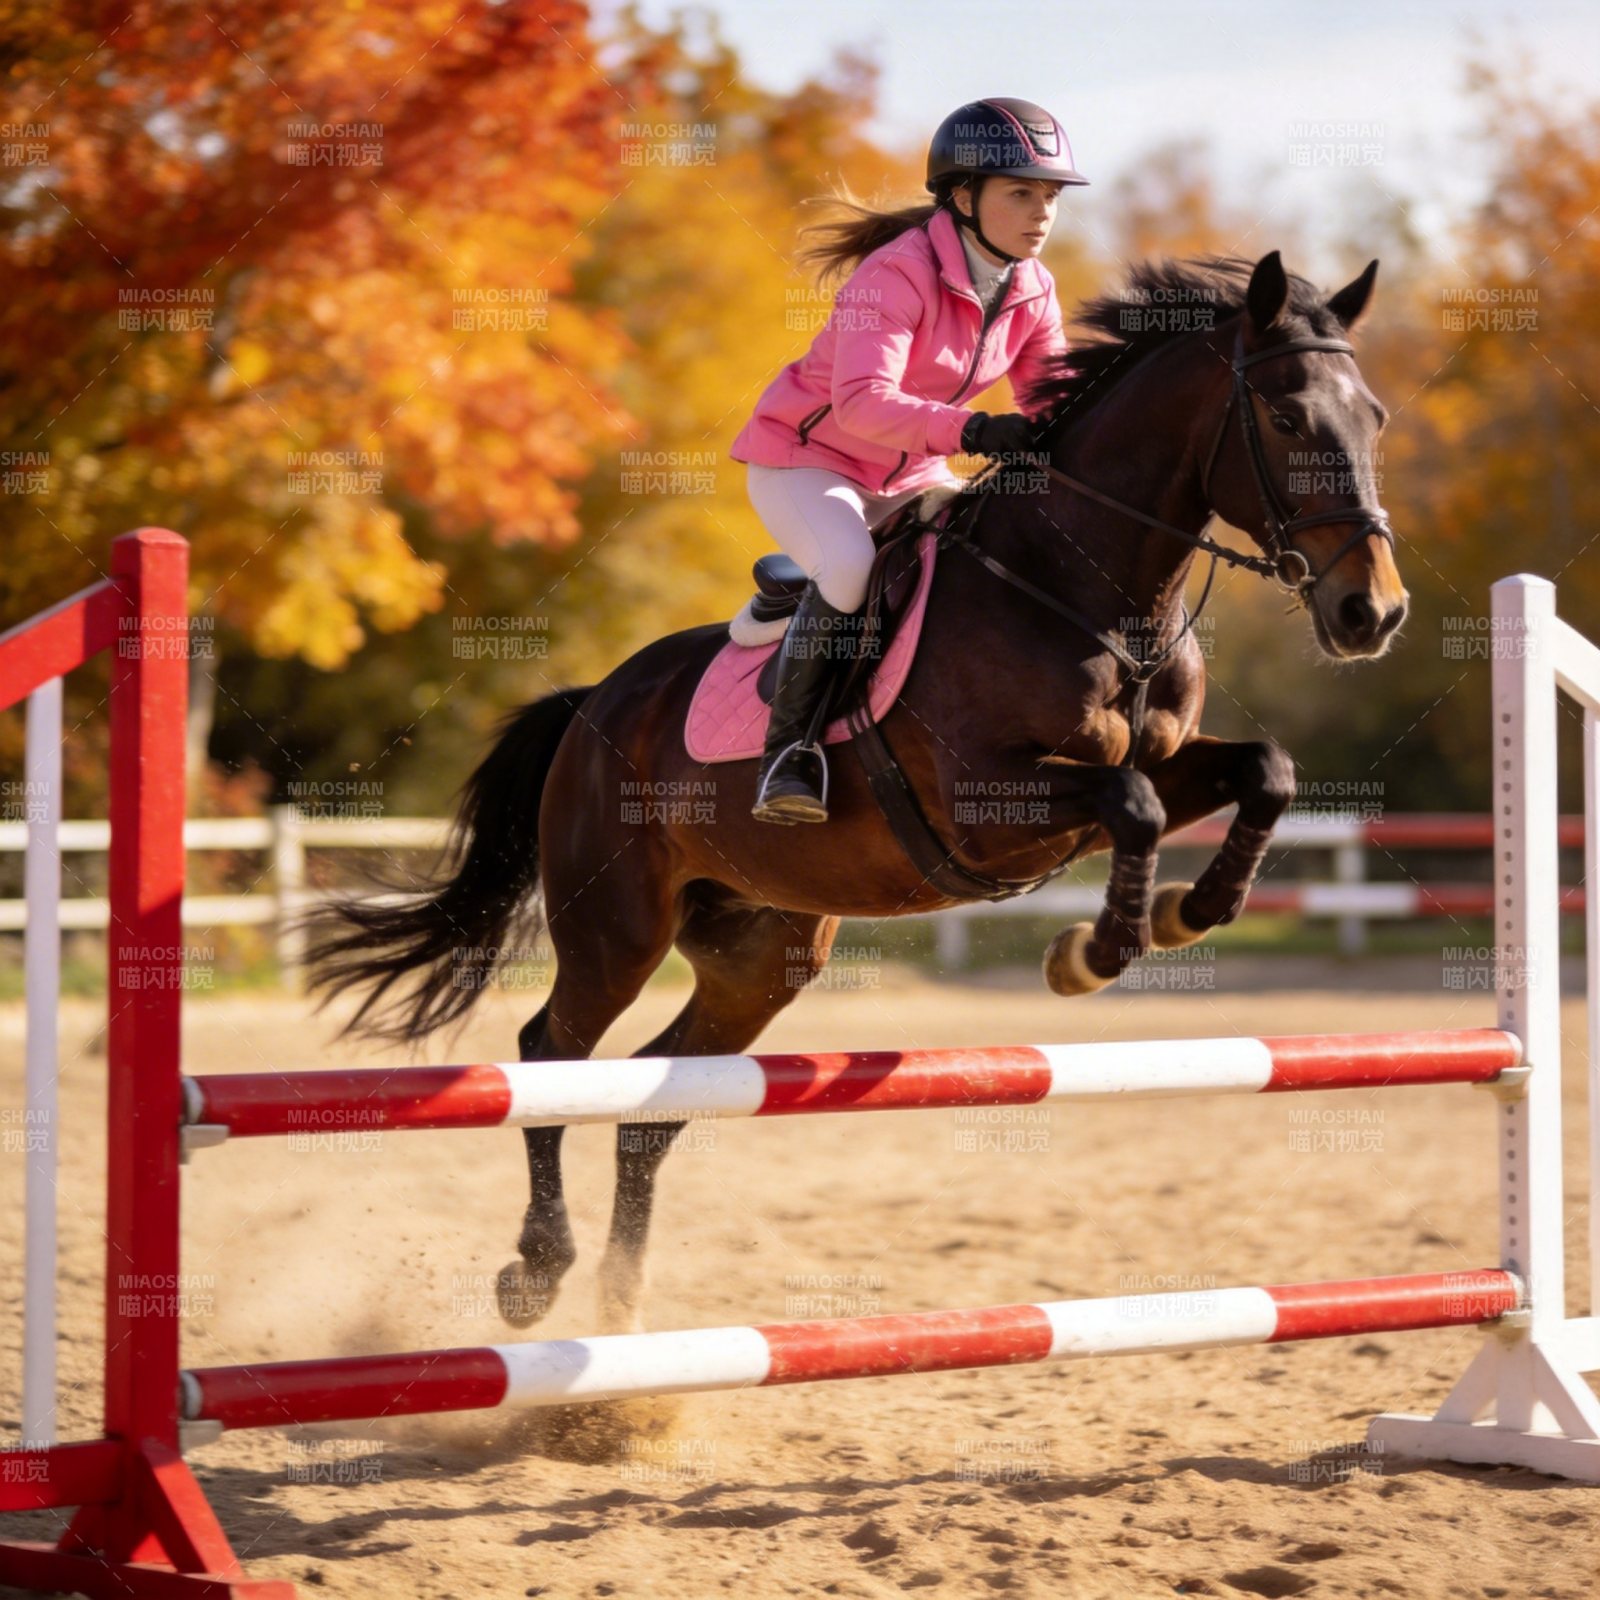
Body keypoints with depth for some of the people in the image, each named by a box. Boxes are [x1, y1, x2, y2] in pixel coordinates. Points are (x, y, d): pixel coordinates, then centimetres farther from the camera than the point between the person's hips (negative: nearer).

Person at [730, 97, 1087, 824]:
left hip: (910, 476, 8)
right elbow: (861, 401, -39)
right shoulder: (898, 274, -27)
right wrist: (970, 429, -52)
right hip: (804, 458, -7)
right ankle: (788, 749, -22)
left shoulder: (1031, 291, -4)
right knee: (851, 567, -35)